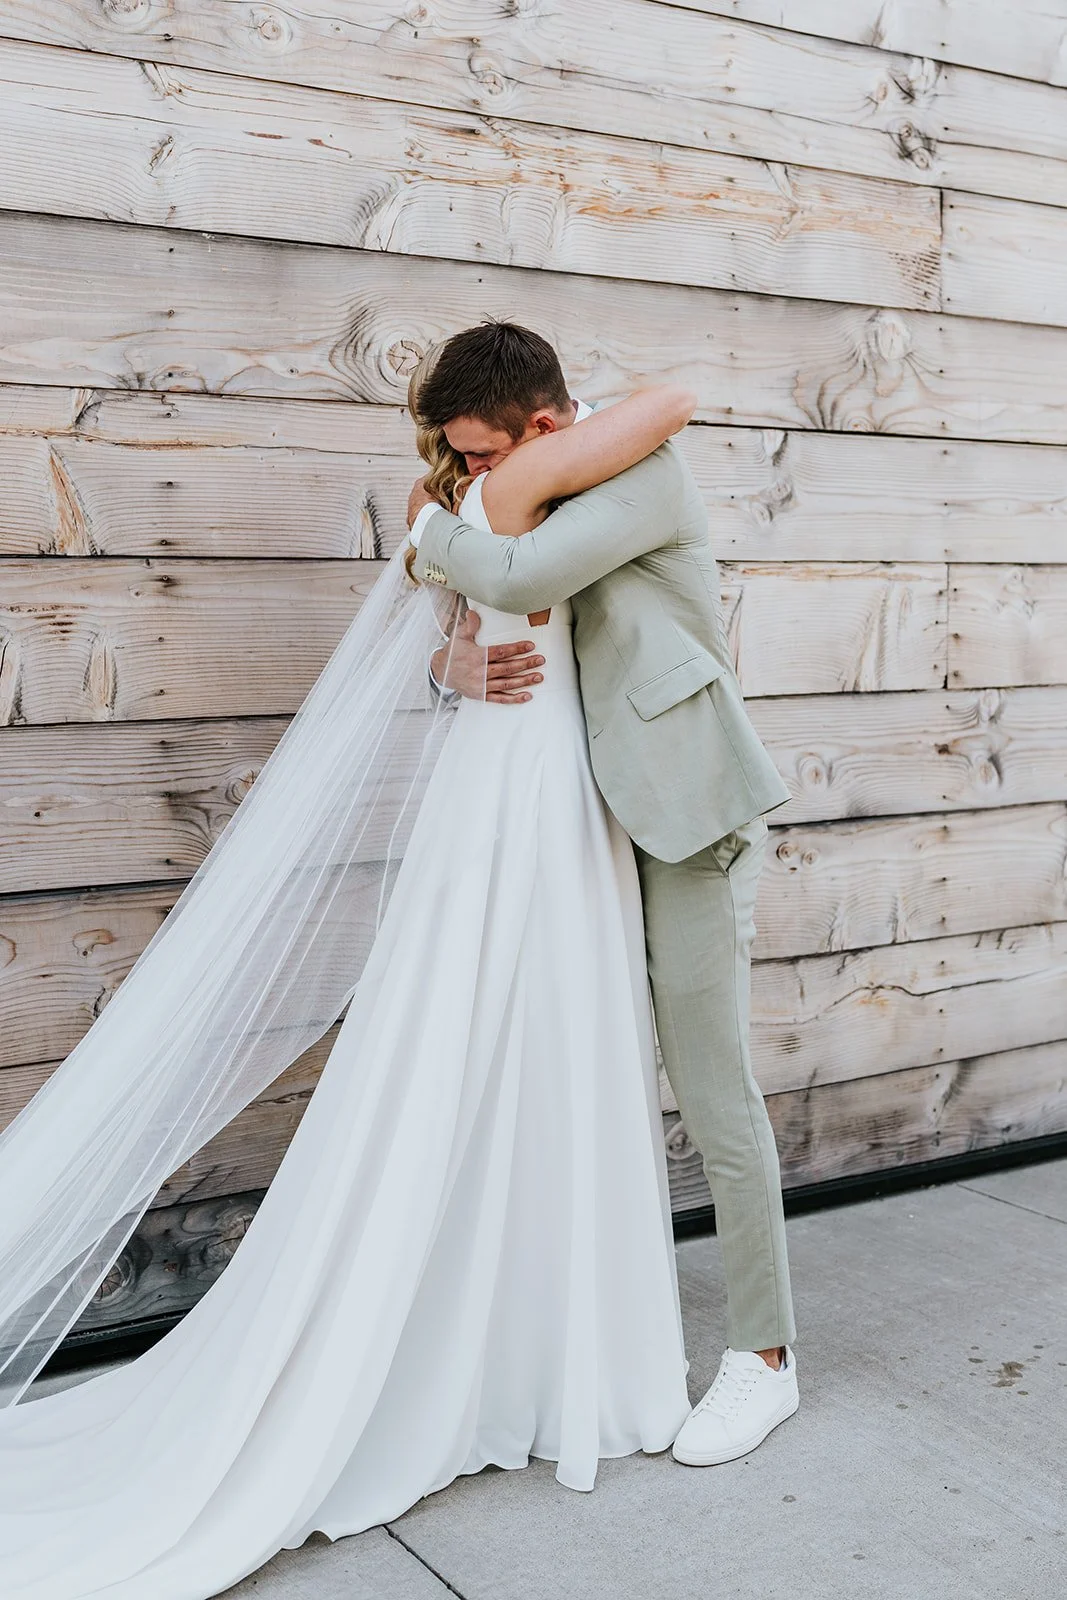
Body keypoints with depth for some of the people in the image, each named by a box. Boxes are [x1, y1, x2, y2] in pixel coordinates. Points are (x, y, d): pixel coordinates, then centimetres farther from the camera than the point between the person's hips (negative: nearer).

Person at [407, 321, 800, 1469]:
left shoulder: (645, 468, -14)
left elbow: (520, 579, -28)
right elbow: (473, 622, 14)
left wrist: (430, 531, -7)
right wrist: (459, 665, -11)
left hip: (688, 814, -8)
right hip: (604, 818, 8)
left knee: (715, 1095, -2)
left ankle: (763, 1355, 13)